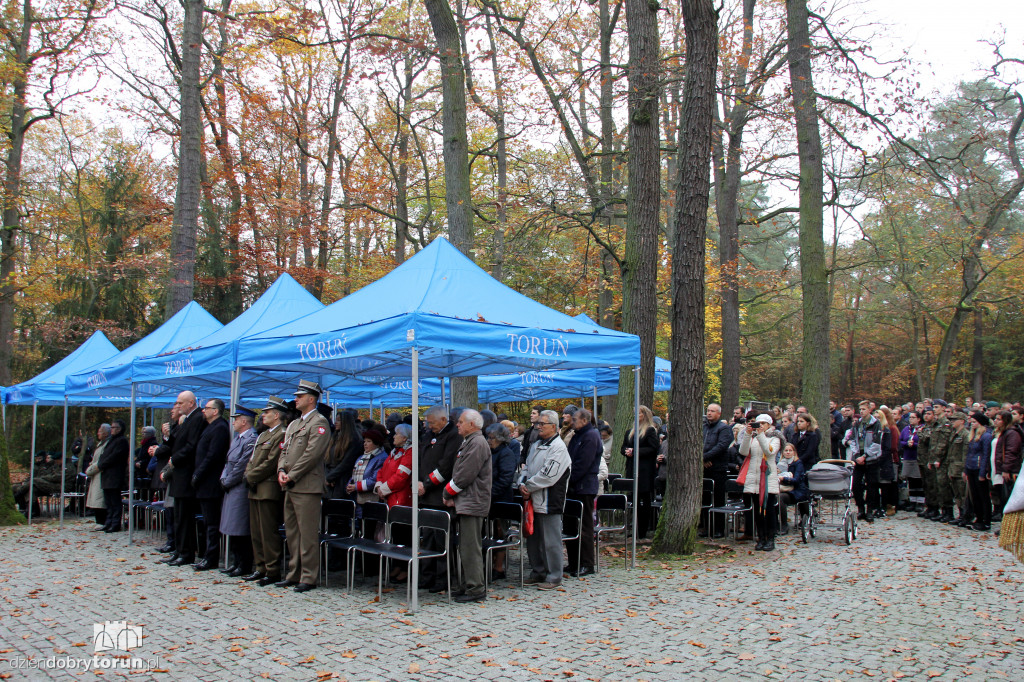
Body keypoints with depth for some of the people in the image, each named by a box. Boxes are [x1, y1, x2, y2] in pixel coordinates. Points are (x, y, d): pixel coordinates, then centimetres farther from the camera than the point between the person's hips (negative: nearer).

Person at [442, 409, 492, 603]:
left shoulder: (477, 443, -15)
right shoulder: (468, 442, 18)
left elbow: (465, 475, -19)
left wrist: (447, 493, -7)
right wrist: (451, 494, 7)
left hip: (472, 503, -11)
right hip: (465, 502, 11)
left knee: (471, 547, -7)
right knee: (466, 547, 14)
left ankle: (476, 589, -3)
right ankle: (468, 586, 21)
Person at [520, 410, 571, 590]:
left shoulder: (558, 447, -13)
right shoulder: (536, 445, 16)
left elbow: (547, 475, -20)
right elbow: (527, 468, 18)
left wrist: (528, 487, -12)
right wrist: (522, 484, -1)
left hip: (549, 502, -9)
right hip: (534, 501, 9)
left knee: (550, 541, -2)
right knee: (532, 538, 15)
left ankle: (553, 577, 9)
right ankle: (538, 573, 28)